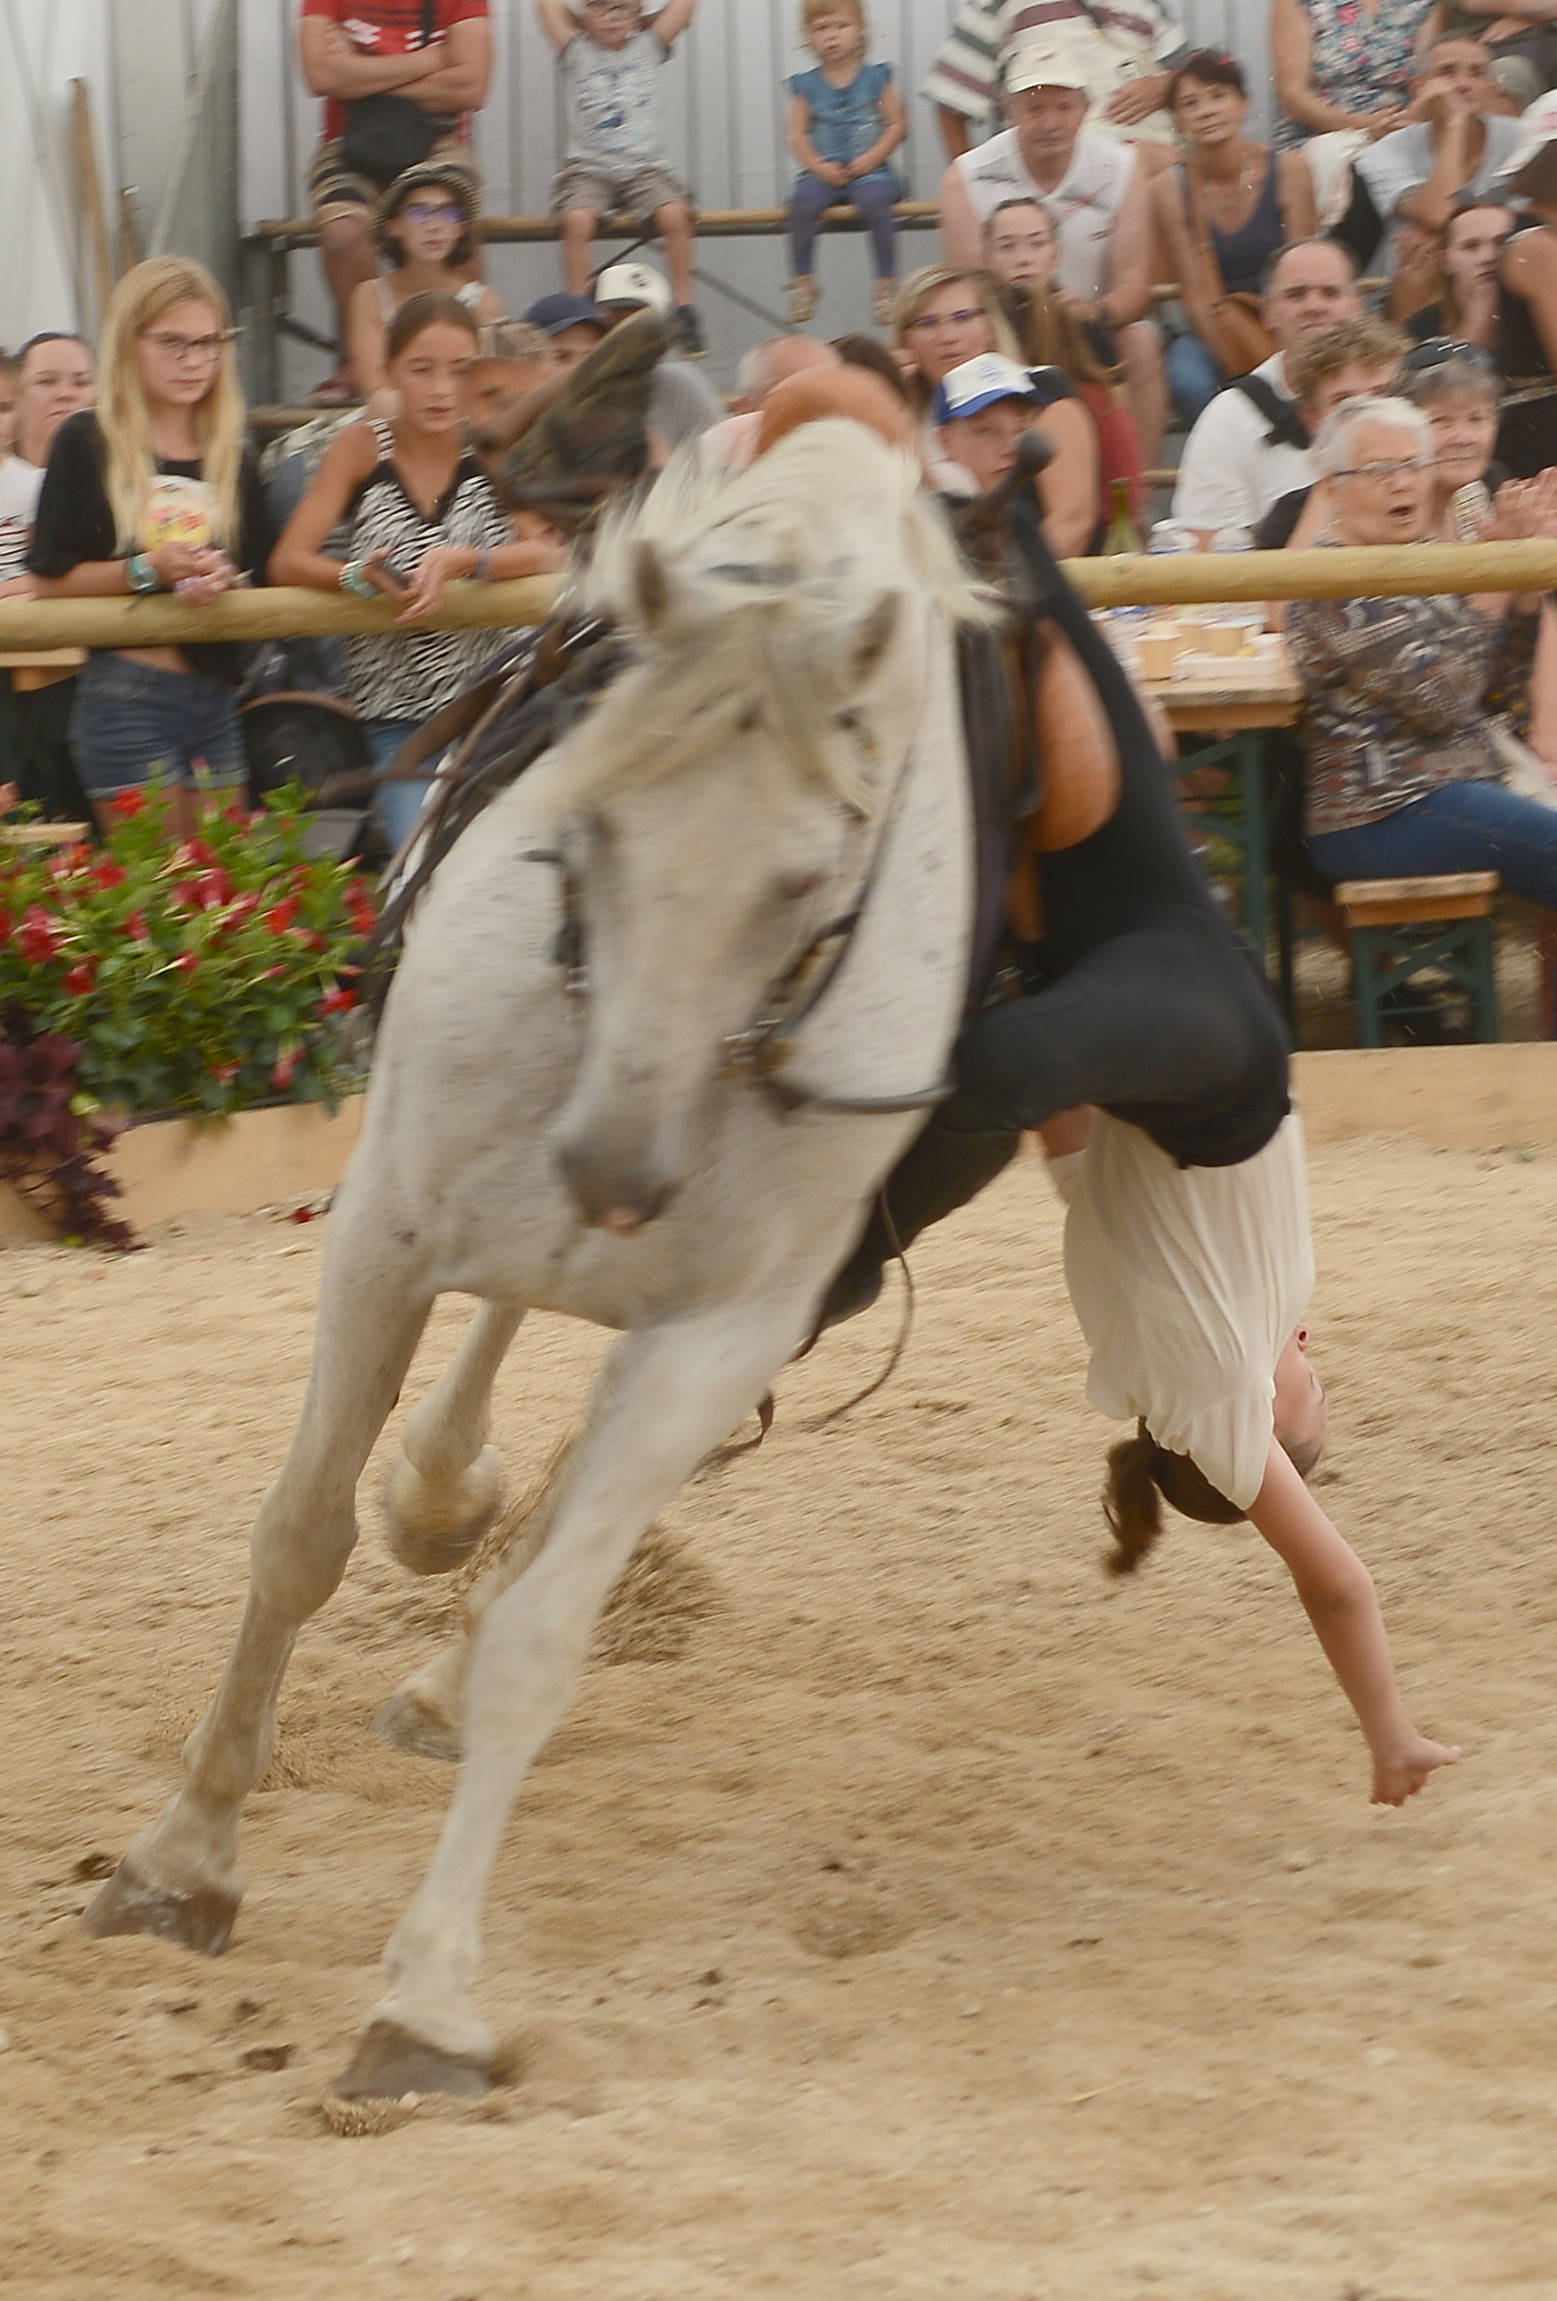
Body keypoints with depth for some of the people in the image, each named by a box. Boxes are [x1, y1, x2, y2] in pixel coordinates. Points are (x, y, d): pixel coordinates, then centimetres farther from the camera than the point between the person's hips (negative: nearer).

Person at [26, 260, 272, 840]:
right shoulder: (88, 444, -2)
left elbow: (261, 579, 13)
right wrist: (148, 570, -17)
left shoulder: (233, 459, 13)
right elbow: (49, 578, -5)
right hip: (127, 697, -5)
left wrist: (222, 581, -9)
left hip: (216, 699, 5)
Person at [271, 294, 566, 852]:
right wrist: (359, 576, -25)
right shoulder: (363, 446, 0)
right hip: (397, 718, 0)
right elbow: (288, 561, -5)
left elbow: (553, 552, -12)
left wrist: (459, 561, -28)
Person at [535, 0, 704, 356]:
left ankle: (683, 304, -14)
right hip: (588, 168, -1)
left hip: (643, 168, 1)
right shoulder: (577, 51, 8)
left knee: (674, 214, -28)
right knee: (577, 219, -31)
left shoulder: (648, 47, 12)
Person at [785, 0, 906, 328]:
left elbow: (897, 125, 1)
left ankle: (887, 283, -22)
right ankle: (801, 279, -13)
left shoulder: (877, 78, 5)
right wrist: (818, 166, -13)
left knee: (874, 197, -34)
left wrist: (872, 158, -13)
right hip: (823, 171, 2)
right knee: (803, 198, -30)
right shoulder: (807, 86, 8)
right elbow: (797, 134, 4)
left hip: (868, 169, -1)